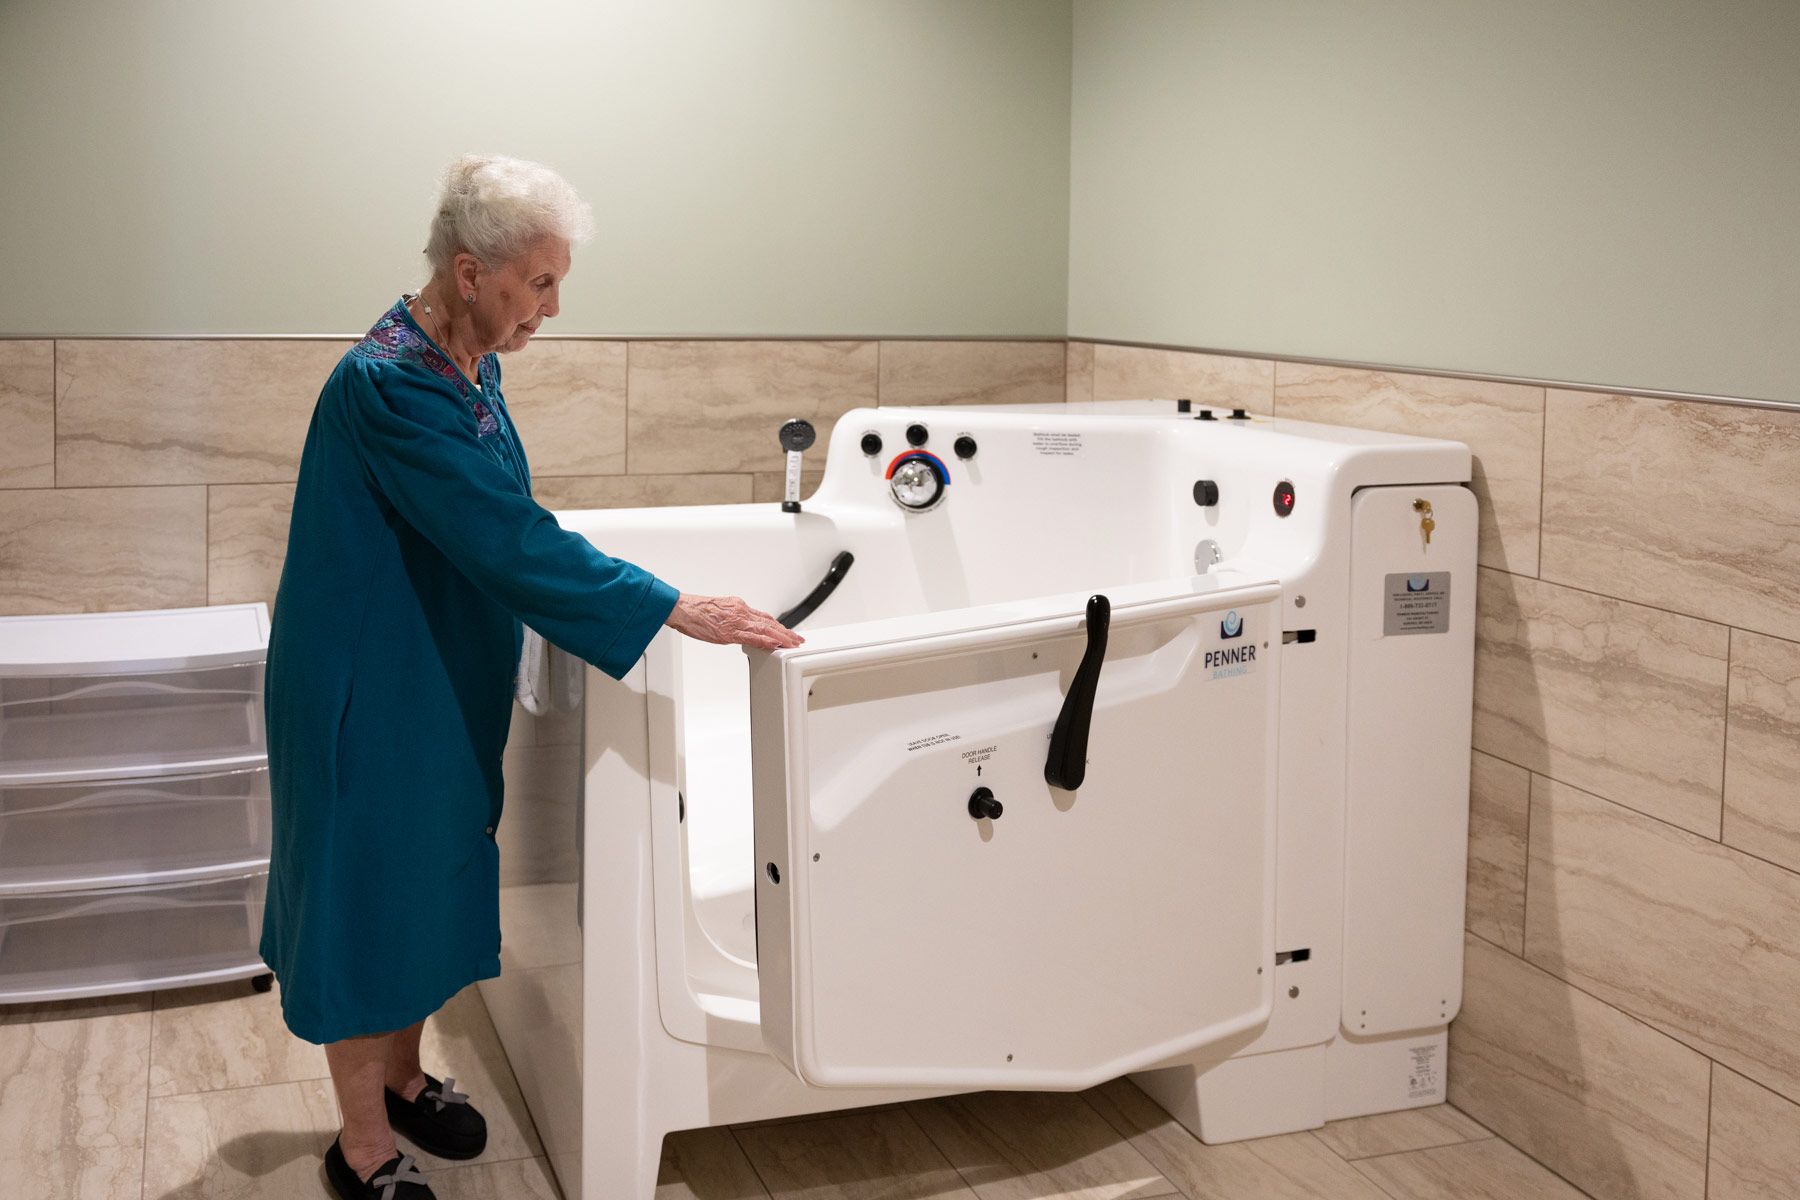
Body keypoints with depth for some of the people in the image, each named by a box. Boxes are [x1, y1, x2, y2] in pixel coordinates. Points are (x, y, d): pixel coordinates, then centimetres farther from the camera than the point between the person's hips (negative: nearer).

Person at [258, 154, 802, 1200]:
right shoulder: (390, 383, -26)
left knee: (434, 875, 19)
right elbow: (508, 536, -32)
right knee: (373, 886, 4)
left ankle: (402, 1074, 39)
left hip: (446, 676, 9)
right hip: (372, 690, -9)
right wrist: (673, 610, -32)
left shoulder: (470, 365, 3)